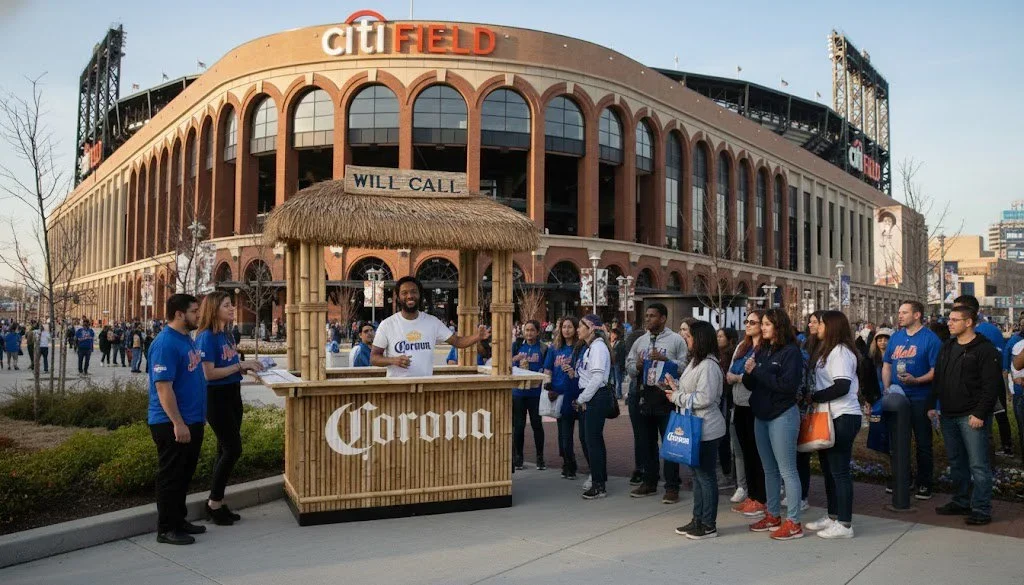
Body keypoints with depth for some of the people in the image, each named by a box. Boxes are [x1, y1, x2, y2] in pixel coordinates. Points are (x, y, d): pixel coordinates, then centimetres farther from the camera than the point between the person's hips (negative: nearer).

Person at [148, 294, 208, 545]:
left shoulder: (188, 339, 12)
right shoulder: (166, 343, -18)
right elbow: (163, 387, -23)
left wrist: (199, 416, 20)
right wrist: (178, 423, -24)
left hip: (192, 421, 9)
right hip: (172, 424, -9)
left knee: (185, 475, 17)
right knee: (171, 477, 2)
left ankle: (179, 520, 29)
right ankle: (166, 529, 13)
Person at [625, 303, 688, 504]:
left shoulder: (676, 340, -2)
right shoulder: (640, 341, 14)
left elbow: (685, 366, -9)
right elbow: (629, 363, 16)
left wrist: (665, 359, -17)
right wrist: (637, 366, -5)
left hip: (666, 397, -5)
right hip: (644, 397, 6)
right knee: (647, 442, 13)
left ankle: (672, 487, 7)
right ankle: (649, 483, 26)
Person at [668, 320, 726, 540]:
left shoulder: (709, 365, -19)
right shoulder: (695, 362, 14)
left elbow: (704, 398, -25)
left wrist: (677, 397, -16)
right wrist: (676, 387, 6)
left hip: (706, 429, -10)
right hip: (695, 426, 10)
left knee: (706, 475, -1)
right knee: (698, 474, 16)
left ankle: (709, 525, 8)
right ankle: (698, 520, 26)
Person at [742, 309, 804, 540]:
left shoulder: (790, 352, -10)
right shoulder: (762, 351, 12)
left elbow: (788, 384, -21)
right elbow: (752, 385, 14)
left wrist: (758, 372, -18)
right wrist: (748, 373, -8)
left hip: (783, 416, -8)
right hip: (761, 416, 8)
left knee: (787, 470, -3)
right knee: (769, 470, 14)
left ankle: (793, 523, 3)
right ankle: (772, 516, 24)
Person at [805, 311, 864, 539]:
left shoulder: (841, 351, -13)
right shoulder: (827, 350, 17)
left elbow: (842, 386, -22)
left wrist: (814, 397, -14)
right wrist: (813, 397, 3)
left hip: (843, 417, -10)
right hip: (830, 416, 10)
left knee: (839, 470, -4)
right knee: (828, 468, 15)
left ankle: (844, 524, 3)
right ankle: (833, 517, 26)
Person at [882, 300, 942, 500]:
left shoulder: (930, 338, -8)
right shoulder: (895, 337, 10)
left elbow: (936, 371, -12)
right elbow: (886, 366, 14)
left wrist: (915, 380, -26)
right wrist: (888, 389, 3)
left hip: (920, 399, -6)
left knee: (923, 443, 4)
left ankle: (924, 484, 16)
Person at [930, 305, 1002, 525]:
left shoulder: (985, 350, -8)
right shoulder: (947, 347, 15)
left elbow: (991, 386, -13)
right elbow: (938, 379, 20)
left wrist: (980, 413, -18)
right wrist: (932, 405, 13)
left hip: (972, 416, -7)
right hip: (948, 416, 8)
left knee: (978, 464, -3)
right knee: (956, 462, 14)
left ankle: (981, 509, 4)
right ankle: (961, 502, 25)